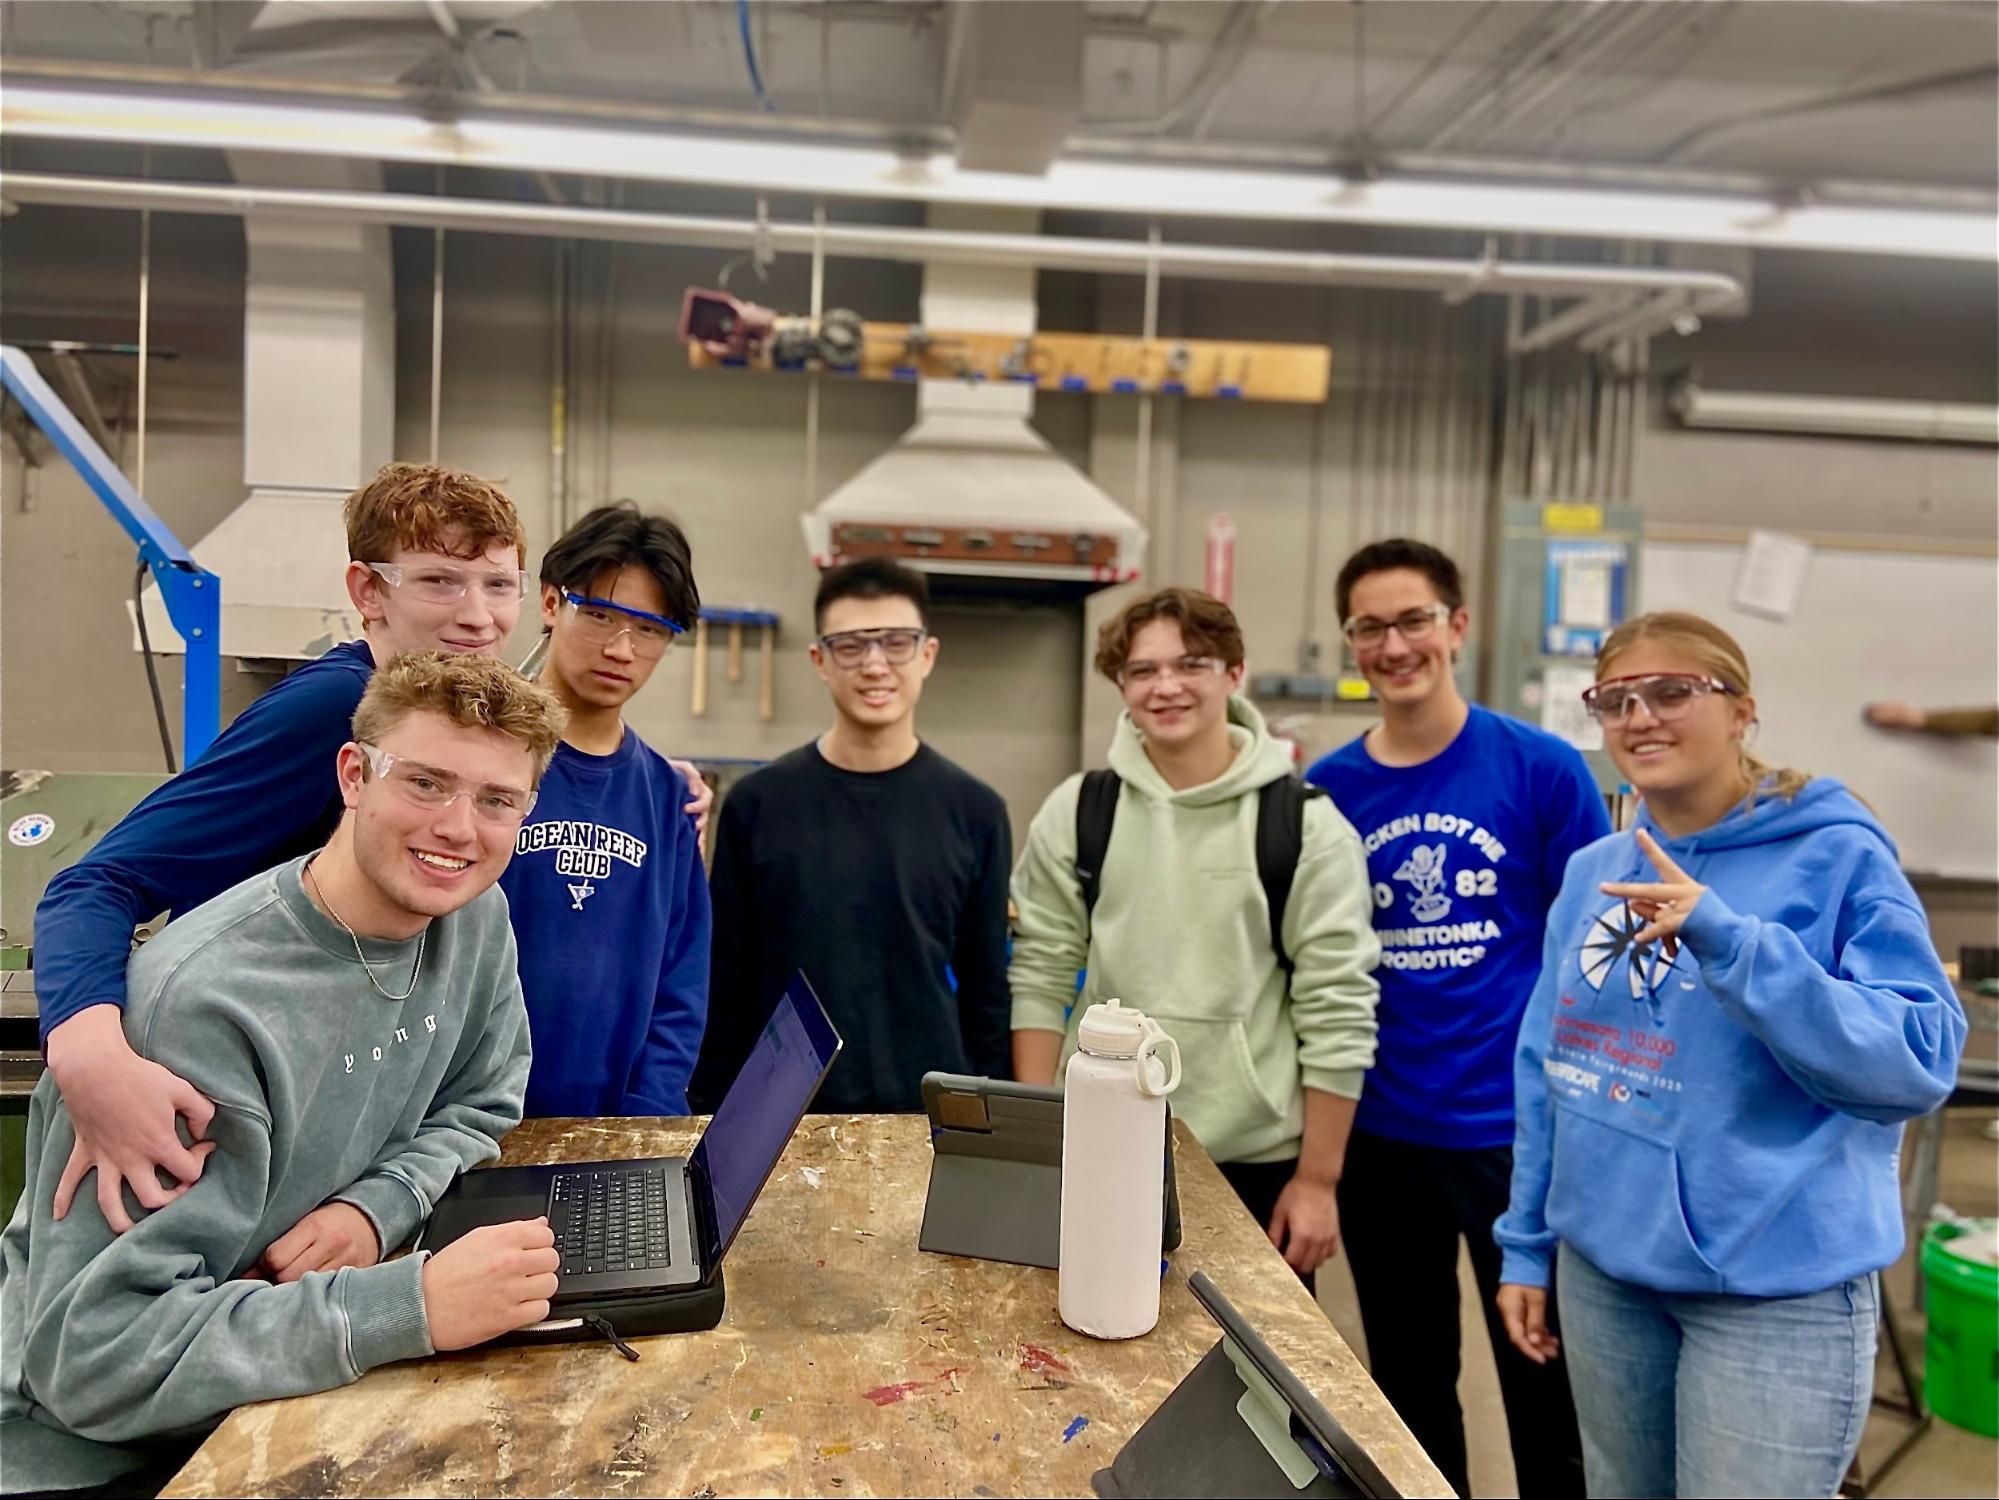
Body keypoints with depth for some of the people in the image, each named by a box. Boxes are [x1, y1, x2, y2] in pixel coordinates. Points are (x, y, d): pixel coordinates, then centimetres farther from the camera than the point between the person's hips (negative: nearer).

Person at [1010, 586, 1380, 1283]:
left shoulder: (1308, 825, -8)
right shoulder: (1074, 813, -1)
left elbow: (1337, 1010, -7)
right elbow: (1039, 976, 2)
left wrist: (1317, 1178, -6)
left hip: (1257, 1162, -2)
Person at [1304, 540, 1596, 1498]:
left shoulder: (1542, 769, -8)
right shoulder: (1325, 791, -1)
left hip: (1521, 1129, -2)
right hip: (1380, 1133, 3)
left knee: (1544, 1383, 13)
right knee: (1407, 1384, 19)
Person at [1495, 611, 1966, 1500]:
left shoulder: (1838, 858, -10)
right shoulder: (1594, 872, 4)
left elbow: (1918, 1063, -20)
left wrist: (1727, 939, -30)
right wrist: (1527, 1242, 10)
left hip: (1776, 1291, -5)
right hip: (1602, 1271, 5)